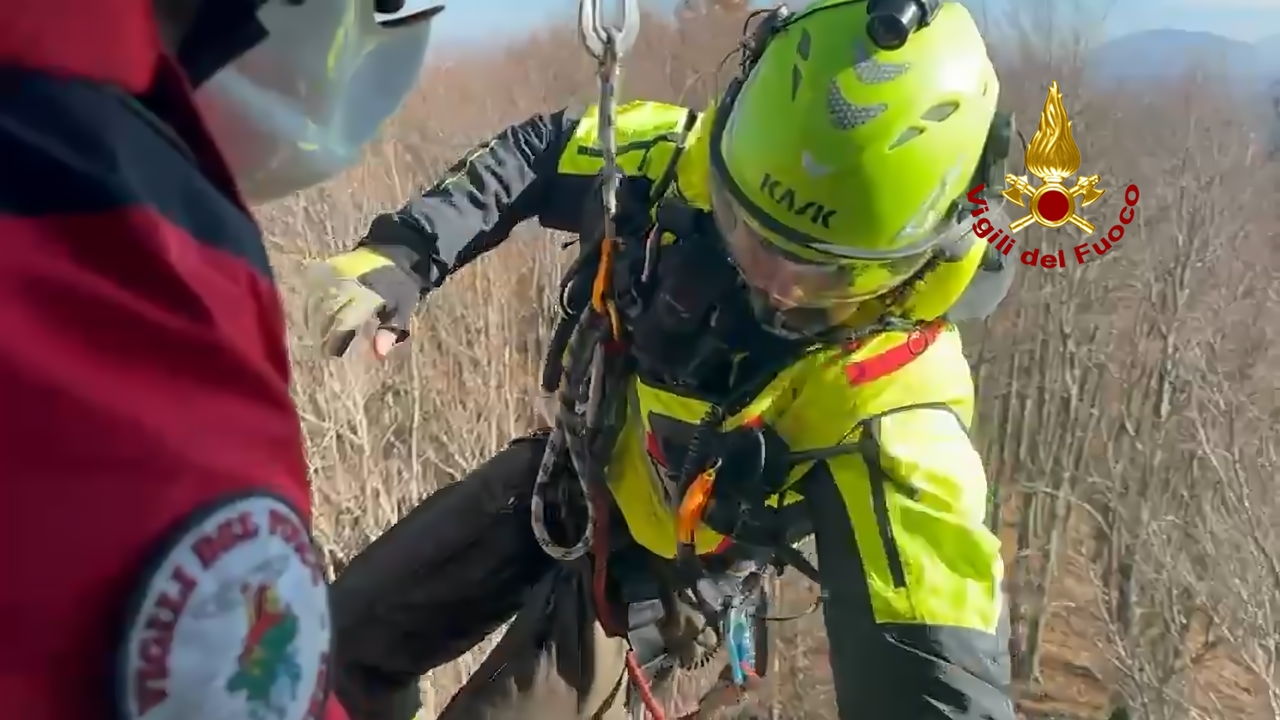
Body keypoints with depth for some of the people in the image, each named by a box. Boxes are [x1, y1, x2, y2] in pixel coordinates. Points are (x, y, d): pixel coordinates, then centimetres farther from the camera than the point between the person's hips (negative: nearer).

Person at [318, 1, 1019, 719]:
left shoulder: (894, 415, -38)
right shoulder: (686, 161, -24)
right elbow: (541, 151, -4)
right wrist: (403, 252, -15)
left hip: (646, 575, -4)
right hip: (567, 474, 5)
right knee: (352, 639, 15)